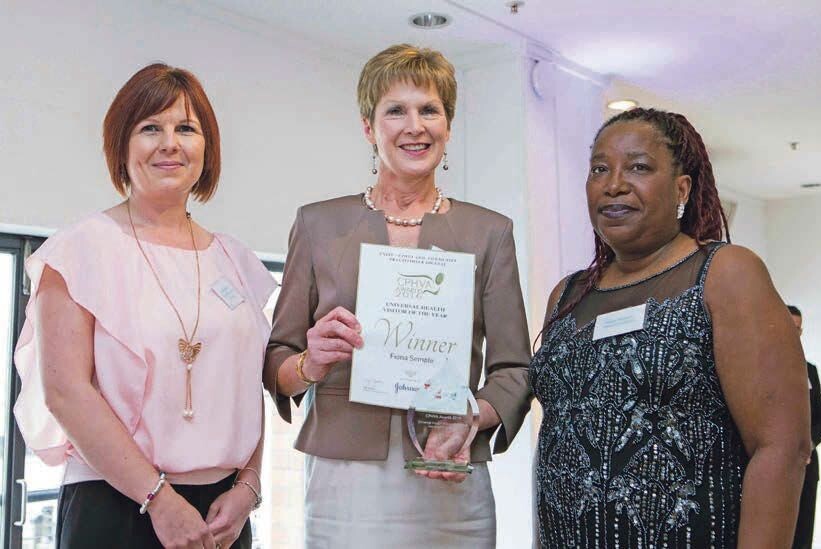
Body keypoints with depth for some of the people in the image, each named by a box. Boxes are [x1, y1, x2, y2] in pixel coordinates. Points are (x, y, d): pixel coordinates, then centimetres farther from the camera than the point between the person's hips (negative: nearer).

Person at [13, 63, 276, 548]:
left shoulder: (234, 260, 9)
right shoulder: (85, 246, -5)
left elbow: (250, 387, 10)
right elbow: (66, 389, -12)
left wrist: (247, 488, -3)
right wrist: (160, 498, -15)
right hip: (114, 509, -4)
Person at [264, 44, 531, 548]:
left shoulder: (489, 231, 6)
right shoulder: (319, 223, 6)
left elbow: (514, 369, 5)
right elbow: (276, 362, 7)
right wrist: (311, 365, -15)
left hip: (451, 484, 1)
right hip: (343, 481, 0)